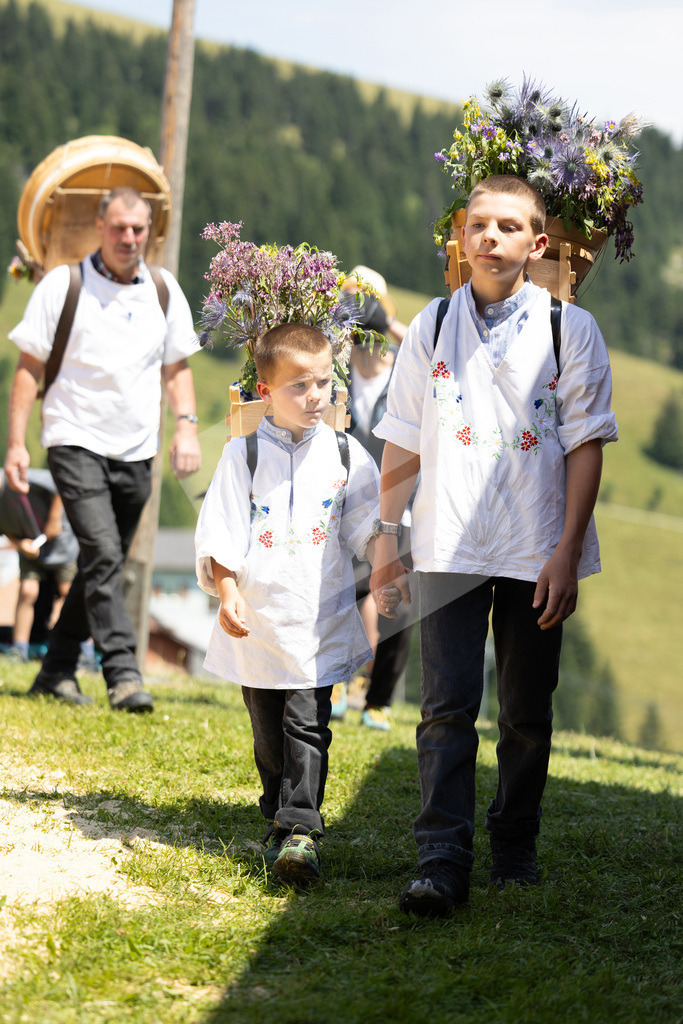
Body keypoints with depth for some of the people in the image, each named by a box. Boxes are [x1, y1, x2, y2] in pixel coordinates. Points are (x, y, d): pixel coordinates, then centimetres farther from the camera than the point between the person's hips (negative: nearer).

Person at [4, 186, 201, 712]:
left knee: (103, 565, 9)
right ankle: (123, 673, -23)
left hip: (136, 452, 5)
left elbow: (177, 366, 16)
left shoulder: (165, 290, 9)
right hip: (76, 443, -4)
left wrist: (187, 424, 0)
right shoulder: (63, 284, -2)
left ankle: (56, 672, 20)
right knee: (101, 555, -18)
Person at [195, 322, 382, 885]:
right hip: (259, 621, 1)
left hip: (319, 621, 0)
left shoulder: (345, 454, 4)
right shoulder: (244, 454, -1)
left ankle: (301, 830, -12)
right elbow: (221, 533, -1)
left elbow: (367, 527, 9)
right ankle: (279, 821, 25)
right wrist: (228, 594, -10)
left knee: (307, 724, -9)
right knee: (268, 728, 11)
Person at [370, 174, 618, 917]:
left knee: (526, 715, 8)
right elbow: (402, 443, 12)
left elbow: (587, 445, -2)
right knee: (447, 706, -8)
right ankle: (441, 863, -9)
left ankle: (515, 849, 23)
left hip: (536, 550, -1)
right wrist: (384, 535, 10)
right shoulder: (431, 327, 7)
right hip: (449, 545, 1)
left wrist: (567, 551, -8)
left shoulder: (570, 328, 0)